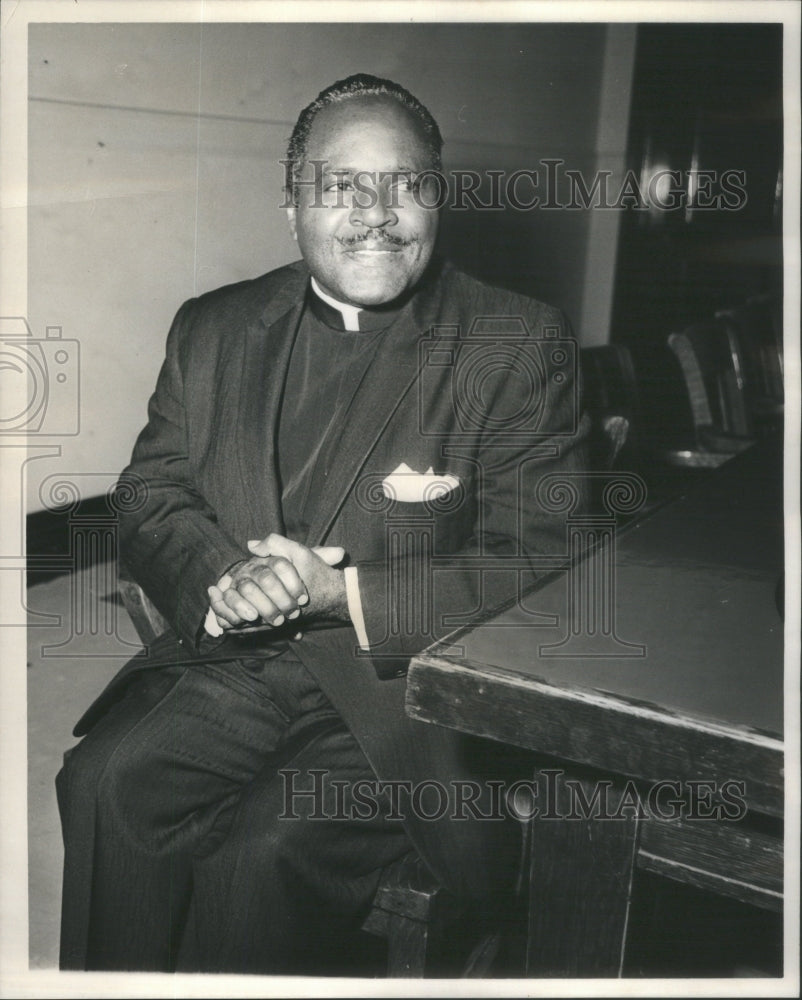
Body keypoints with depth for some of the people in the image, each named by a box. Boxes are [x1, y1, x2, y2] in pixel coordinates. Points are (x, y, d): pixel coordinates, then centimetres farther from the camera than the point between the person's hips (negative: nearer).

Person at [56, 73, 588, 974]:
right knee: (104, 782, -20)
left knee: (267, 849, -25)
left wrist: (339, 592, -20)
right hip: (230, 663, 4)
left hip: (406, 691, -3)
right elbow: (148, 498, 8)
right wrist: (223, 581, -15)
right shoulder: (214, 329, 10)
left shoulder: (517, 345, -4)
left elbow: (541, 568, -10)